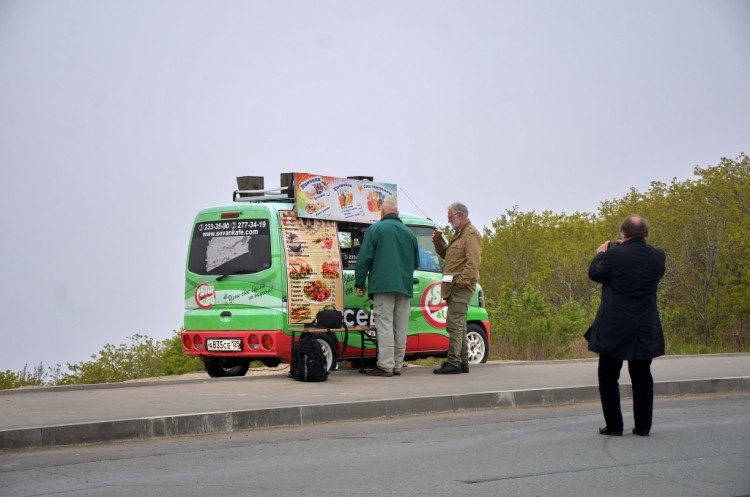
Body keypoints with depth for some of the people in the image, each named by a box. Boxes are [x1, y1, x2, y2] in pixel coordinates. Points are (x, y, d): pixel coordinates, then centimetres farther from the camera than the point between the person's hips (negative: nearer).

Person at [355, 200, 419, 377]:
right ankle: (397, 365, 10)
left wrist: (360, 283, 2)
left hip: (382, 285, -5)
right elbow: (416, 262, 22)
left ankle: (385, 365, -13)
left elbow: (364, 258, -4)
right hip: (405, 287, 5)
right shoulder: (409, 233, 16)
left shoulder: (375, 229, 1)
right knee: (400, 327, 8)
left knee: (384, 325, -8)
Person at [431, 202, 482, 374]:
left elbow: (473, 262, -20)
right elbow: (446, 255, 27)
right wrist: (438, 242, 9)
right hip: (453, 286, 11)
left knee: (454, 323, -14)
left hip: (461, 286, -11)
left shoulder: (471, 234, -11)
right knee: (459, 324, 13)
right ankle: (462, 362, 19)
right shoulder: (458, 234, 21)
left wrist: (460, 281, -23)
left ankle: (453, 363, -16)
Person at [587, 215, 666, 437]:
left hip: (614, 329, -4)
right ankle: (643, 426, 16)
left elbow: (595, 274, -3)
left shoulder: (614, 255, -17)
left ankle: (614, 426, 6)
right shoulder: (657, 256, -3)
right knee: (642, 378, 15)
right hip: (646, 331, 4)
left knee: (608, 377, 8)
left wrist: (600, 253, 15)